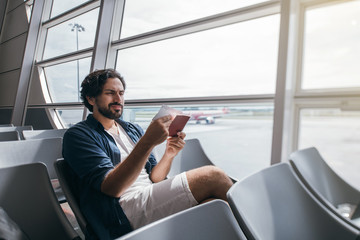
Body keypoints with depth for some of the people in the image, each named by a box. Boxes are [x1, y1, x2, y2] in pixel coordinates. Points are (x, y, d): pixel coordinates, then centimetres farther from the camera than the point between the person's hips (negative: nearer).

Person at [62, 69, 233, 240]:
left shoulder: (134, 130, 18)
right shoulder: (78, 135, 0)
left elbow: (153, 179, 13)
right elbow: (111, 187, -15)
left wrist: (169, 155, -8)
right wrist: (147, 142, -26)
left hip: (152, 203, 6)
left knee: (214, 203, -23)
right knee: (212, 176, -18)